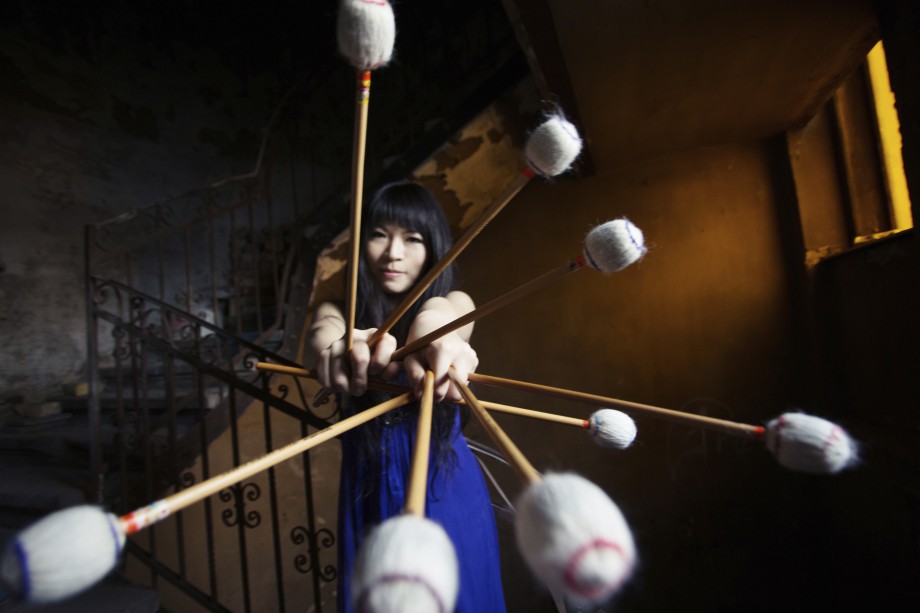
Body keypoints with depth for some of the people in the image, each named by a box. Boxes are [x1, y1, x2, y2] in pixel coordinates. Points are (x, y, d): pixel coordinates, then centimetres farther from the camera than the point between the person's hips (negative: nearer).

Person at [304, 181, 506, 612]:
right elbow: (321, 333, -27)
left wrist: (431, 326, -54)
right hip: (368, 492, 1)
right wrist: (338, 346, -51)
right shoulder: (341, 312, -4)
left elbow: (438, 310, -30)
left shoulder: (455, 303, -6)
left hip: (445, 488, -1)